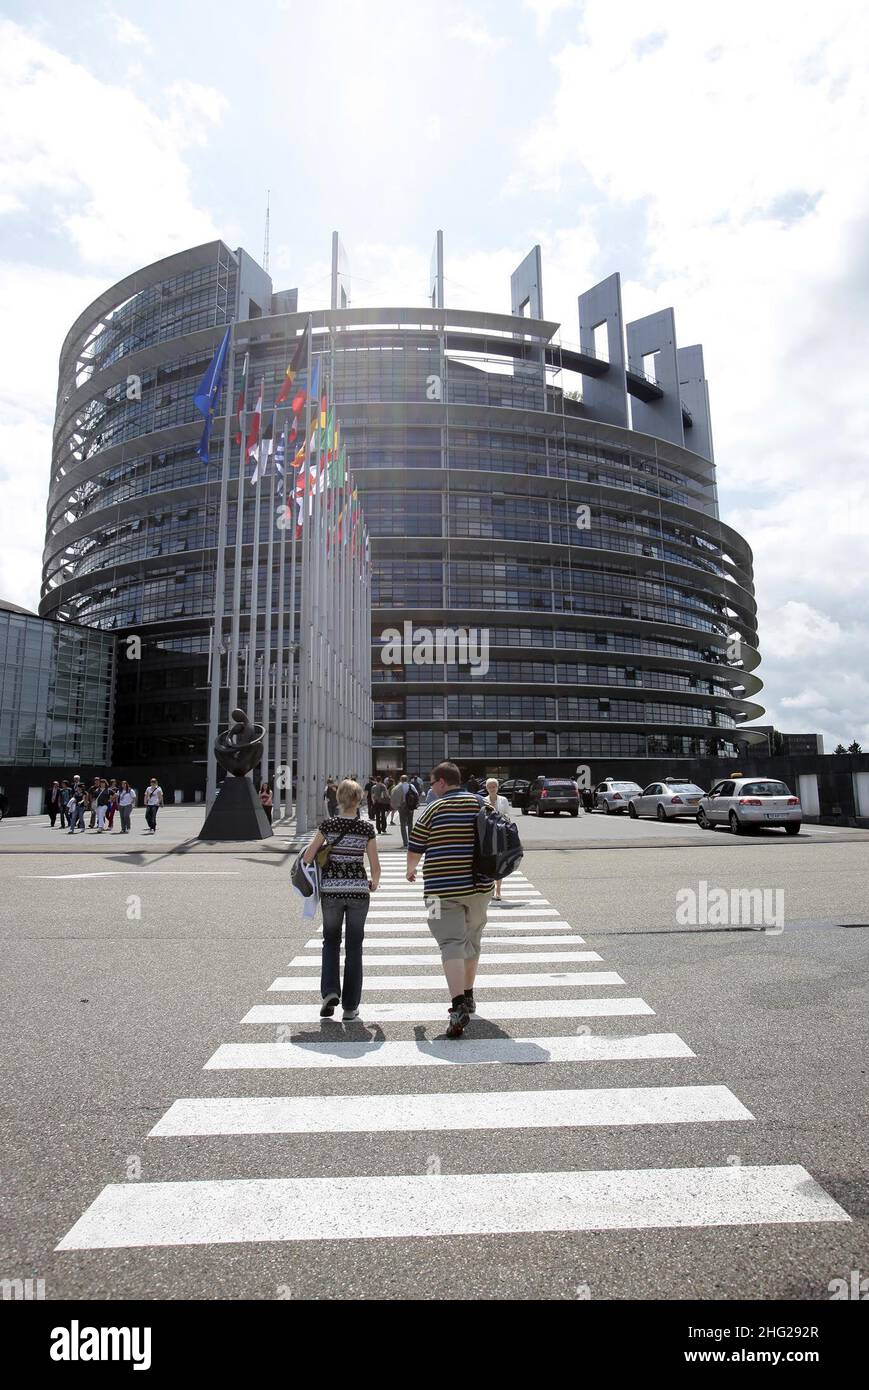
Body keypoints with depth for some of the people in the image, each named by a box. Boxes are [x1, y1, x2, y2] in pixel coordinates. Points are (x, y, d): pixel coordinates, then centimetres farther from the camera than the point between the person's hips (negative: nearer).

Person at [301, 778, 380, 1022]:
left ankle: (330, 991, 4)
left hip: (330, 890, 0)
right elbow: (375, 866, -3)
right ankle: (350, 1007, 13)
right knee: (354, 947, 10)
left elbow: (307, 857, -5)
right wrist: (374, 883, 17)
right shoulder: (367, 828, -4)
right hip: (358, 889, 0)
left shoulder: (328, 824, -5)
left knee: (331, 941, 20)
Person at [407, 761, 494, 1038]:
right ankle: (467, 997, 34)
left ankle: (459, 1008, -19)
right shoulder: (482, 804, 7)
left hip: (444, 889, -5)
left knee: (451, 945, -7)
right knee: (472, 941, 20)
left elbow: (414, 849, 0)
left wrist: (411, 870, 20)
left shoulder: (434, 809, -7)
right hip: (479, 887, 5)